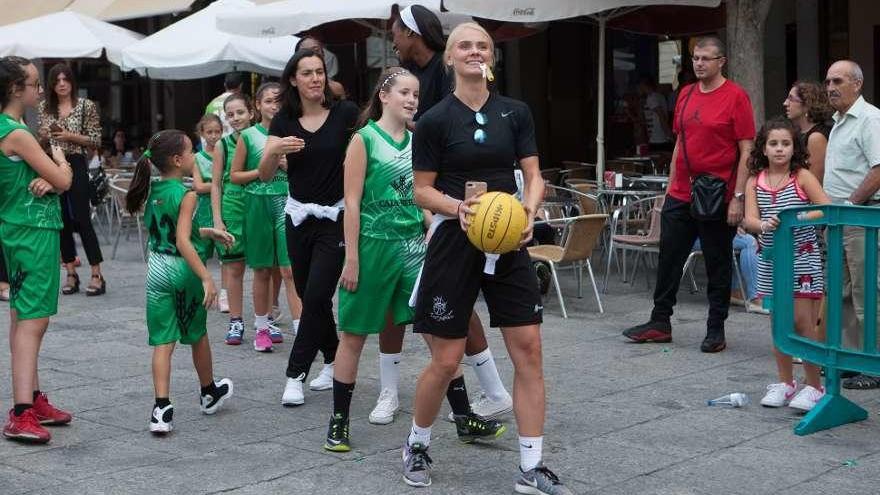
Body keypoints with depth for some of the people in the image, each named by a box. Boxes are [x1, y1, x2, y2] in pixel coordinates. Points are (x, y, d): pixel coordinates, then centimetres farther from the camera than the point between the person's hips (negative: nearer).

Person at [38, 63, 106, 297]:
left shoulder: (86, 106, -3)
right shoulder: (44, 107, 9)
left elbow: (96, 140, -3)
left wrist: (70, 136, -15)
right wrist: (42, 135, -5)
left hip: (76, 165, -4)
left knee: (82, 219, -7)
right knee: (62, 220, 6)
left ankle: (97, 275, -4)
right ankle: (71, 274, 12)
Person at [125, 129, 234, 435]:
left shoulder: (151, 191, 6)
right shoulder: (186, 195, -16)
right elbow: (183, 242, -24)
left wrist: (209, 232, 24)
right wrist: (207, 278, -28)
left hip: (157, 269, 5)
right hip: (183, 270, -5)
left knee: (163, 341, 1)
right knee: (198, 335, 16)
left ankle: (162, 408, -11)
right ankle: (209, 393, 36)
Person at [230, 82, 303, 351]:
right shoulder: (248, 136, 3)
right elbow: (235, 175, 5)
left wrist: (288, 165, -7)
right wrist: (263, 170, -9)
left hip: (287, 203, 0)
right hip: (259, 204, 0)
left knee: (291, 270, -7)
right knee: (262, 270, 9)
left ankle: (301, 331, -10)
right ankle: (261, 327, 21)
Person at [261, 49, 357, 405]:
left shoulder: (345, 113, -8)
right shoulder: (284, 121, 1)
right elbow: (265, 175, -4)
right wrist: (274, 151, -24)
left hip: (335, 217, -4)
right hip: (299, 216, 4)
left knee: (316, 296, -8)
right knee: (308, 294, 11)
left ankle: (296, 374, 2)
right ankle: (333, 361, 30)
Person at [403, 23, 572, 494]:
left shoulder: (515, 112, 4)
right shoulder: (435, 120, -5)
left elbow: (534, 176, 5)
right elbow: (422, 190, -1)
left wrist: (528, 213, -15)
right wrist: (459, 207, -20)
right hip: (454, 242, -3)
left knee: (528, 350, -2)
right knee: (446, 361, 0)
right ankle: (417, 445, 26)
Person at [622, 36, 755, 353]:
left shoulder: (735, 97, -8)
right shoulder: (686, 95, 11)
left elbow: (746, 151, -10)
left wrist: (738, 197, -15)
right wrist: (670, 186, 15)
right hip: (681, 195, 6)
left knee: (718, 265, 5)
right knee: (668, 258, 9)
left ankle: (716, 330, 14)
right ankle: (660, 323, 19)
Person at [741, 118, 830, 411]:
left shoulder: (802, 177, -6)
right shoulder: (755, 182, 3)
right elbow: (749, 219, -8)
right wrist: (763, 225, -30)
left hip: (802, 258, -4)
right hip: (771, 260, 4)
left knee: (802, 322, -6)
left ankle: (814, 387, 6)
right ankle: (785, 383, 25)